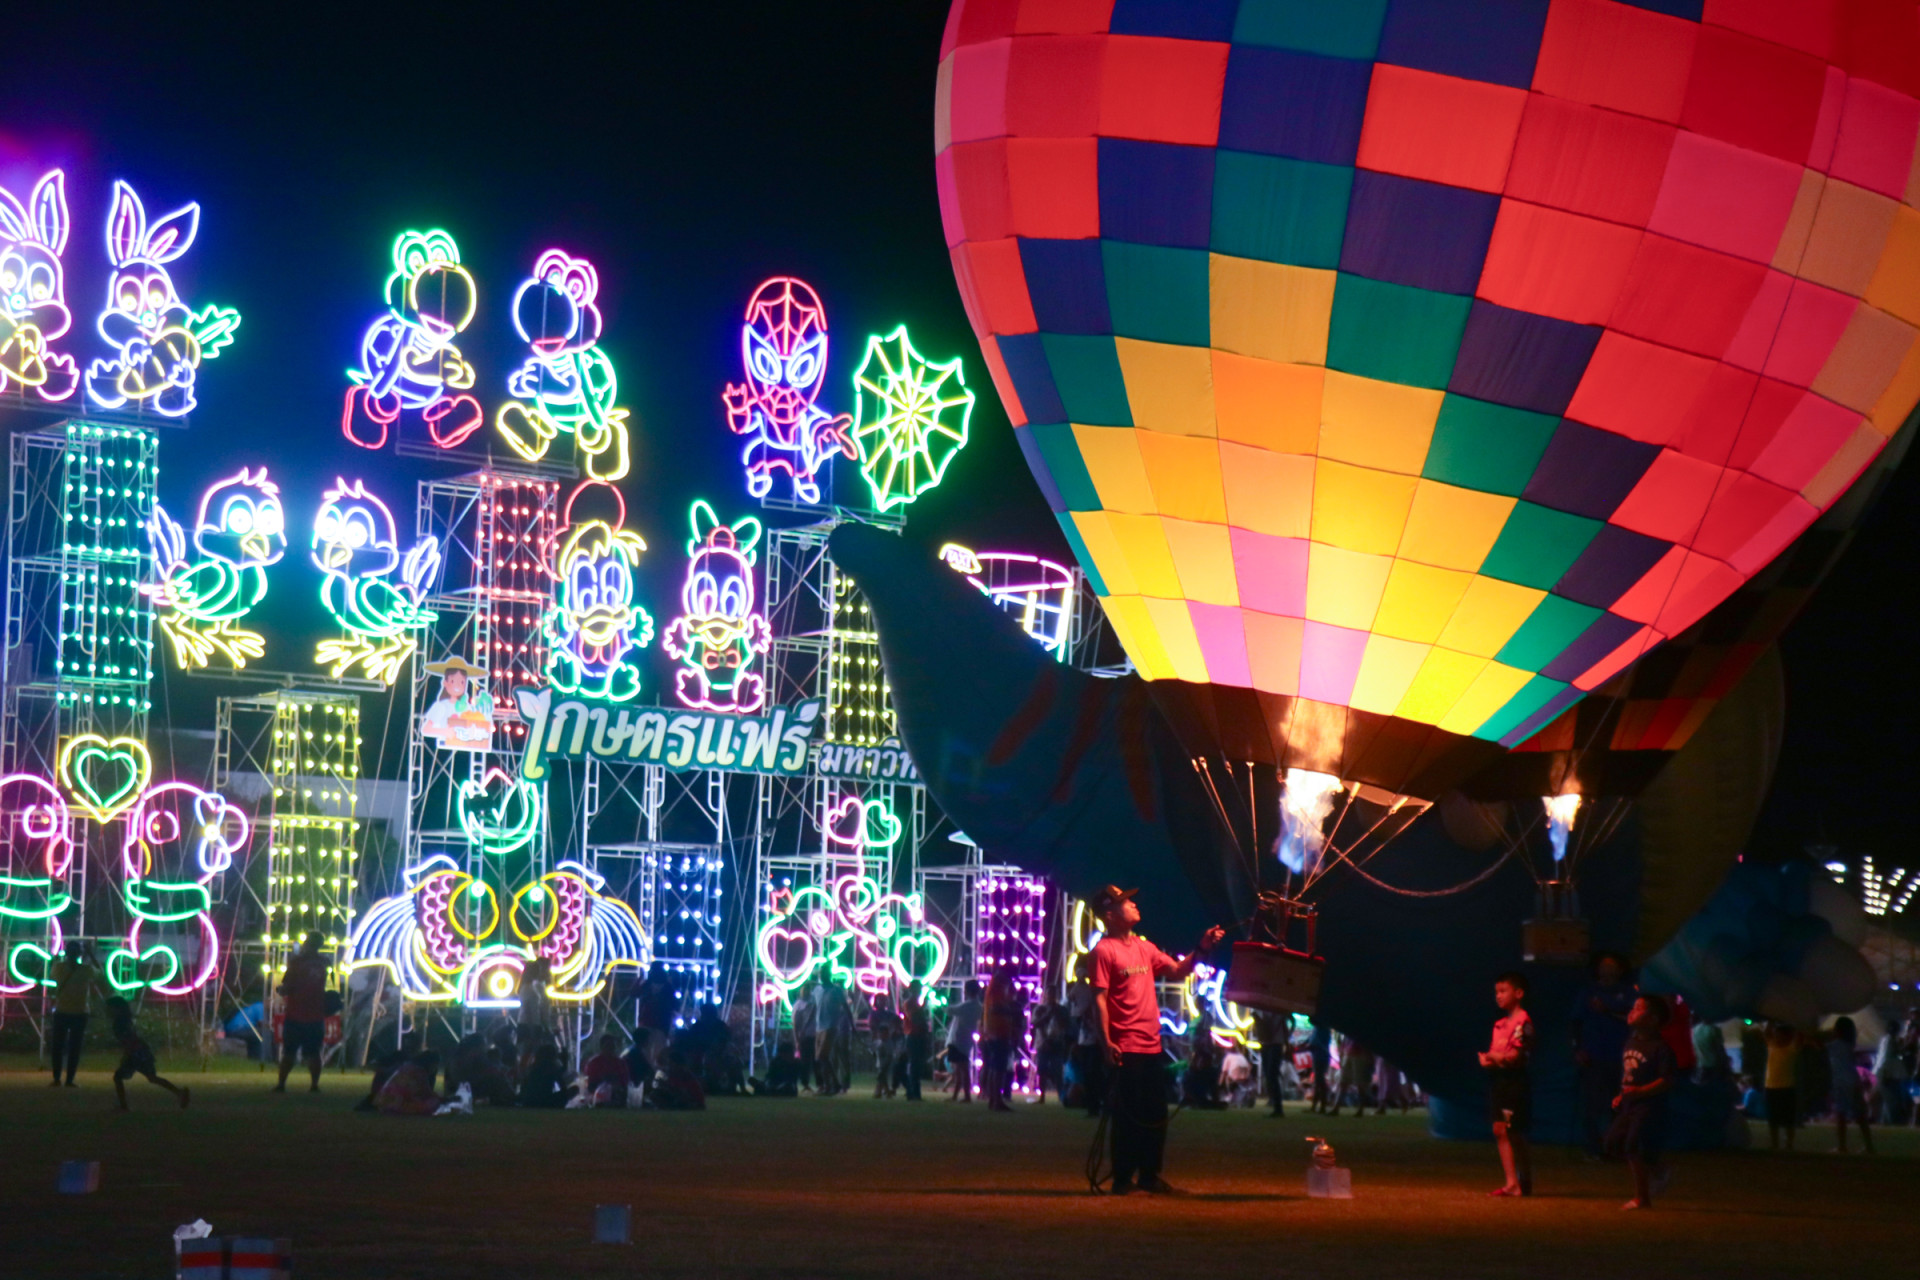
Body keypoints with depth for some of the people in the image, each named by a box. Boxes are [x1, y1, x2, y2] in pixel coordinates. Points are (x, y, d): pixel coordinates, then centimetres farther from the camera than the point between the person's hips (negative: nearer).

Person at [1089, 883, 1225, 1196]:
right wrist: (1106, 1042, -19)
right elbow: (1100, 998, -13)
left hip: (1151, 1046, 8)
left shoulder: (1144, 947, 15)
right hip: (1125, 1049, -8)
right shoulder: (1104, 950, -8)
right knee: (1128, 1114, -4)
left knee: (1156, 1114, 10)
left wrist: (1201, 949, 7)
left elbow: (1176, 971, 20)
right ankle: (1123, 1179, 3)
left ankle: (1149, 1176, 19)